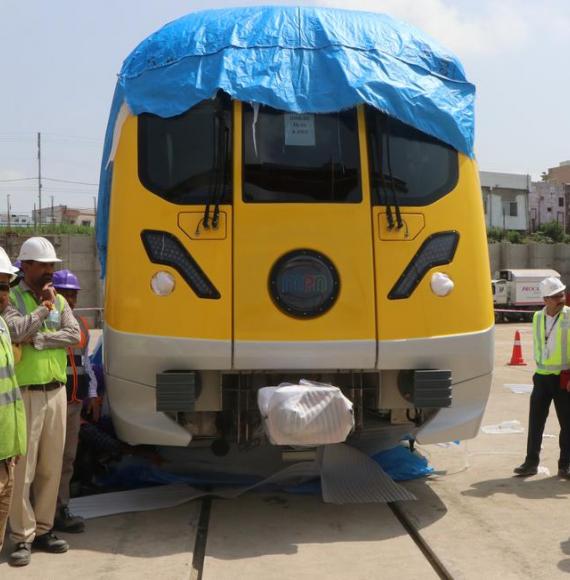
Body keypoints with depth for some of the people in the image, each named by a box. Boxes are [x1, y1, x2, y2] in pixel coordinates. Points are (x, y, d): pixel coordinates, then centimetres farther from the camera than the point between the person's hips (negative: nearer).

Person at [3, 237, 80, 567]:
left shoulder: (60, 301, 12)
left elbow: (74, 335, -3)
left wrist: (37, 340, -12)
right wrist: (43, 307, -12)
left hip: (56, 392, 5)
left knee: (51, 466, 11)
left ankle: (43, 530, 22)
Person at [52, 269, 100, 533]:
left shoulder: (80, 323, 16)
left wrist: (92, 394, 18)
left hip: (75, 400, 8)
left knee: (67, 457, 15)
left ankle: (61, 509, 26)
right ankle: (58, 512, 6)